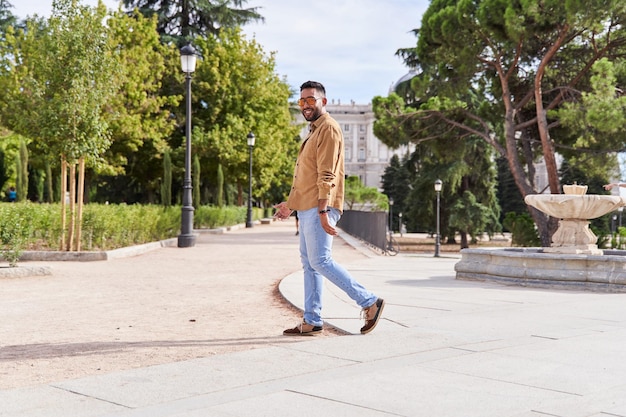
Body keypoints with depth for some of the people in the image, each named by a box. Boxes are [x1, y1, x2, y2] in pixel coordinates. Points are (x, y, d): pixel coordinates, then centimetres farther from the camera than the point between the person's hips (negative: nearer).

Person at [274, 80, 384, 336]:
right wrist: (290, 204, 29)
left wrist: (323, 210, -24)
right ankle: (311, 321, 13)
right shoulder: (314, 131, 21)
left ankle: (369, 302, -4)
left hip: (319, 209, -10)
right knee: (309, 264, 9)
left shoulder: (328, 128, -10)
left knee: (320, 262, -11)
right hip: (307, 209, 10)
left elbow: (327, 175, -19)